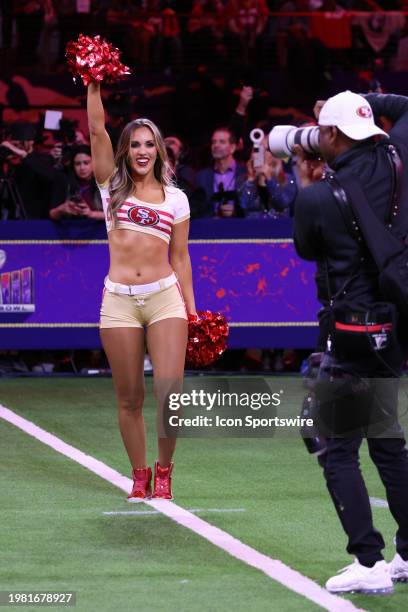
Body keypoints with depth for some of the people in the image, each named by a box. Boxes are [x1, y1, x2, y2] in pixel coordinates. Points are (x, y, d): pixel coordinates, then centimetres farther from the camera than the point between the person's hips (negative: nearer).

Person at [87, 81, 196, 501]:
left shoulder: (175, 198, 10)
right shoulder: (113, 186, 9)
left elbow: (180, 257, 12)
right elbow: (96, 129, -1)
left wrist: (191, 309, 10)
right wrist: (93, 84, -9)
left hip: (165, 296, 0)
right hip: (119, 301, 0)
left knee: (169, 392, -10)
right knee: (129, 398, 3)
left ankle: (164, 470, 6)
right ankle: (139, 475, 15)